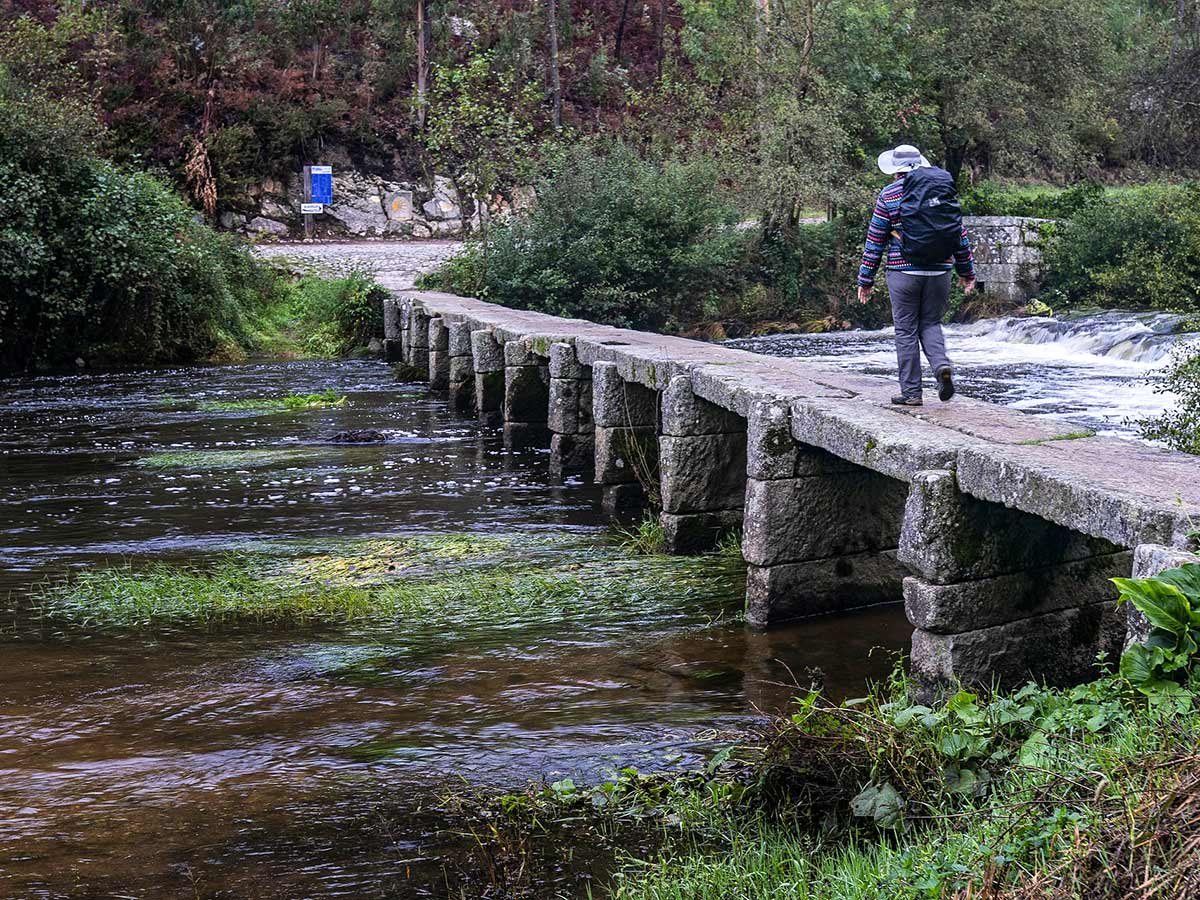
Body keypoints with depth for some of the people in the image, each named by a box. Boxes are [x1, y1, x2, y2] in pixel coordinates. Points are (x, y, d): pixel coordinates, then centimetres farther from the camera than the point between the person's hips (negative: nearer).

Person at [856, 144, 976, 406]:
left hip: (903, 272, -3)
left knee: (906, 331, 5)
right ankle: (942, 365, -10)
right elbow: (960, 235, 9)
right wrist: (967, 271, 17)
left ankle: (911, 392, 5)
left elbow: (875, 241, -2)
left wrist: (865, 279, 4)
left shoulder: (889, 196, -2)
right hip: (939, 272, 3)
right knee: (930, 323, 17)